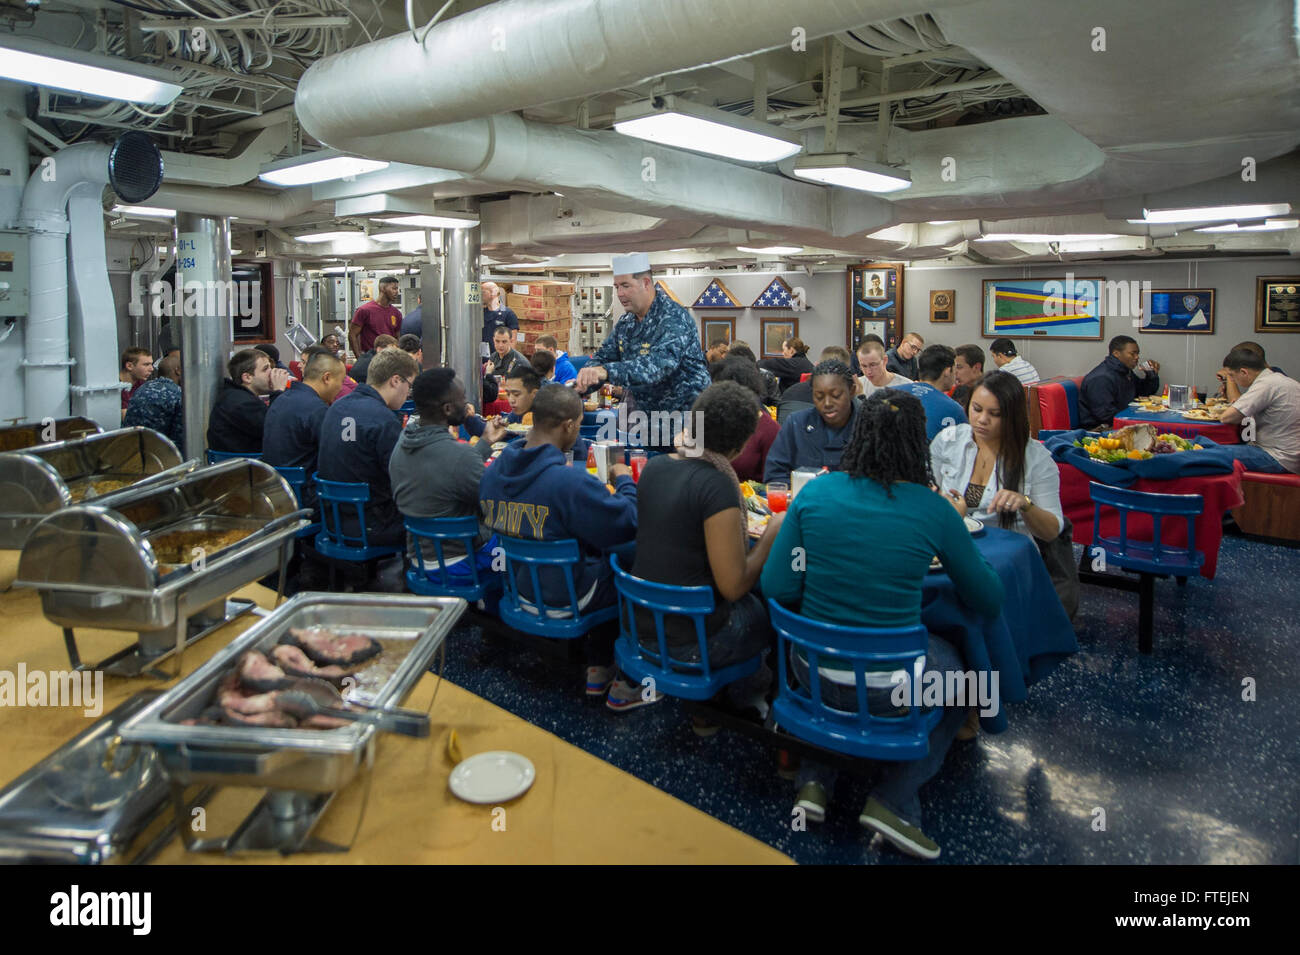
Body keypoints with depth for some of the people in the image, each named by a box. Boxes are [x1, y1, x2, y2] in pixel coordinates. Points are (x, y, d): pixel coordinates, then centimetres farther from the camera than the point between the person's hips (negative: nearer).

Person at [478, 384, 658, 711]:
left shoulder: (491, 473, -7)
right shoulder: (570, 481, -31)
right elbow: (628, 524, -24)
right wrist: (624, 481, -5)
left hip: (519, 586, 8)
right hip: (566, 595, -8)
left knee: (607, 559, 28)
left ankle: (598, 670, 36)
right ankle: (627, 686, 23)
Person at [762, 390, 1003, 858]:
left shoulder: (815, 492, -8)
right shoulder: (933, 511, -13)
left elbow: (776, 586, -7)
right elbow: (988, 602, 1)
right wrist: (958, 533, 16)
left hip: (813, 674, 3)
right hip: (891, 688, -2)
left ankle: (814, 779, 27)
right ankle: (894, 799, 16)